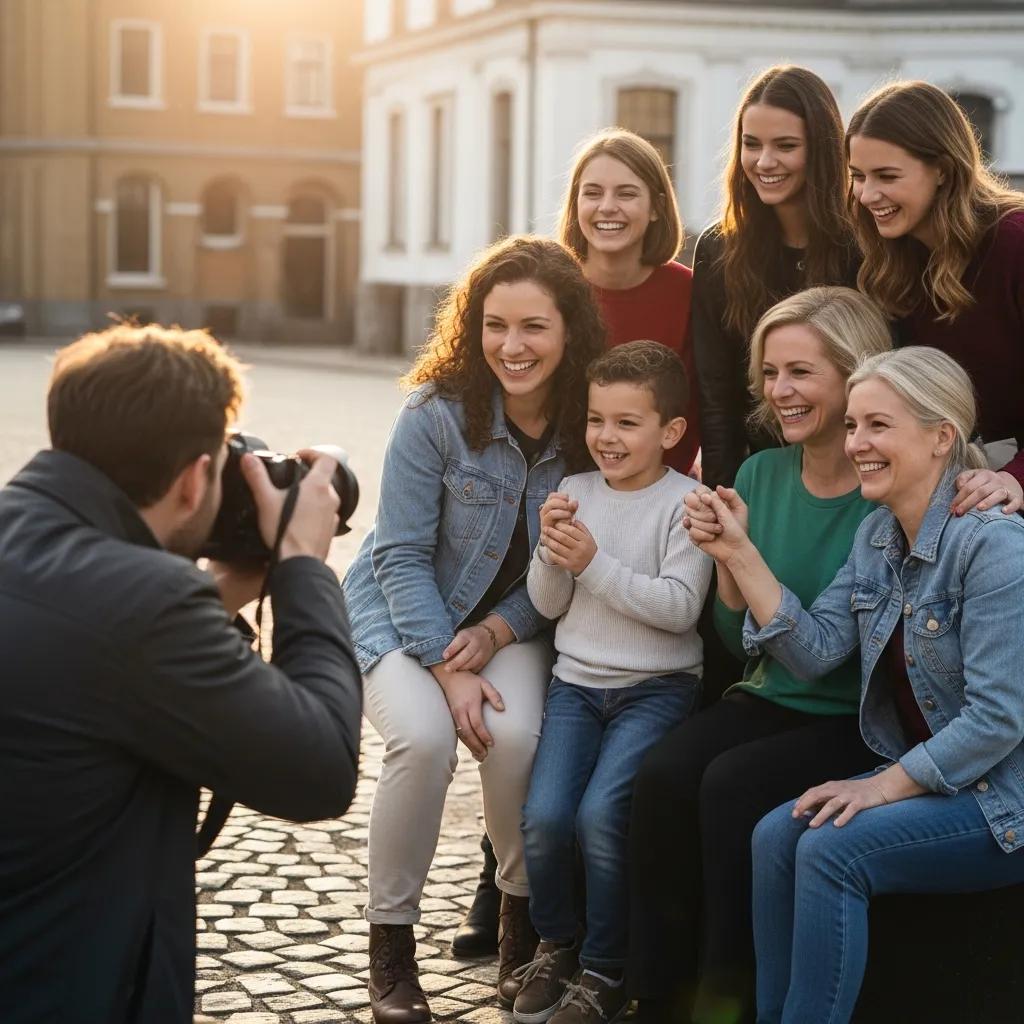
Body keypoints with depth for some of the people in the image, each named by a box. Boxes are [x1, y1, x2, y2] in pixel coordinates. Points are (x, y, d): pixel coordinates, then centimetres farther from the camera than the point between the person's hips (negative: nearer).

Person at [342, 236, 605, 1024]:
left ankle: (524, 919, -1)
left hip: (512, 624, 2)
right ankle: (390, 943, -8)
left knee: (517, 734, -28)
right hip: (399, 613, -2)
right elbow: (402, 556, -14)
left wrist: (497, 633, -17)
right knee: (425, 737, -30)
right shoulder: (438, 413, -18)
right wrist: (448, 669, -21)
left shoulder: (592, 427, -10)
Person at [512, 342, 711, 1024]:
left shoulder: (685, 502, -8)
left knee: (600, 814, -22)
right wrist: (551, 549, -11)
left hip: (657, 686, -4)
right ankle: (555, 943, 14)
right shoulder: (576, 493, 7)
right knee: (544, 816, -15)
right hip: (577, 681, 4)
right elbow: (549, 605, 8)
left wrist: (594, 563, -20)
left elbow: (679, 607, -17)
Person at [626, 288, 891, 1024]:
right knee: (664, 775, -21)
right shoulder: (759, 475, 4)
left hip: (859, 720, -5)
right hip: (769, 700, 5)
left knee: (733, 784, -27)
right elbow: (743, 644, 7)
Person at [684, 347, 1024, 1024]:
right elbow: (815, 650, 0)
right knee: (777, 837, -11)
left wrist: (883, 787, -18)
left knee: (831, 849, -23)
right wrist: (738, 554, -7)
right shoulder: (877, 536, 6)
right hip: (920, 780, 8)